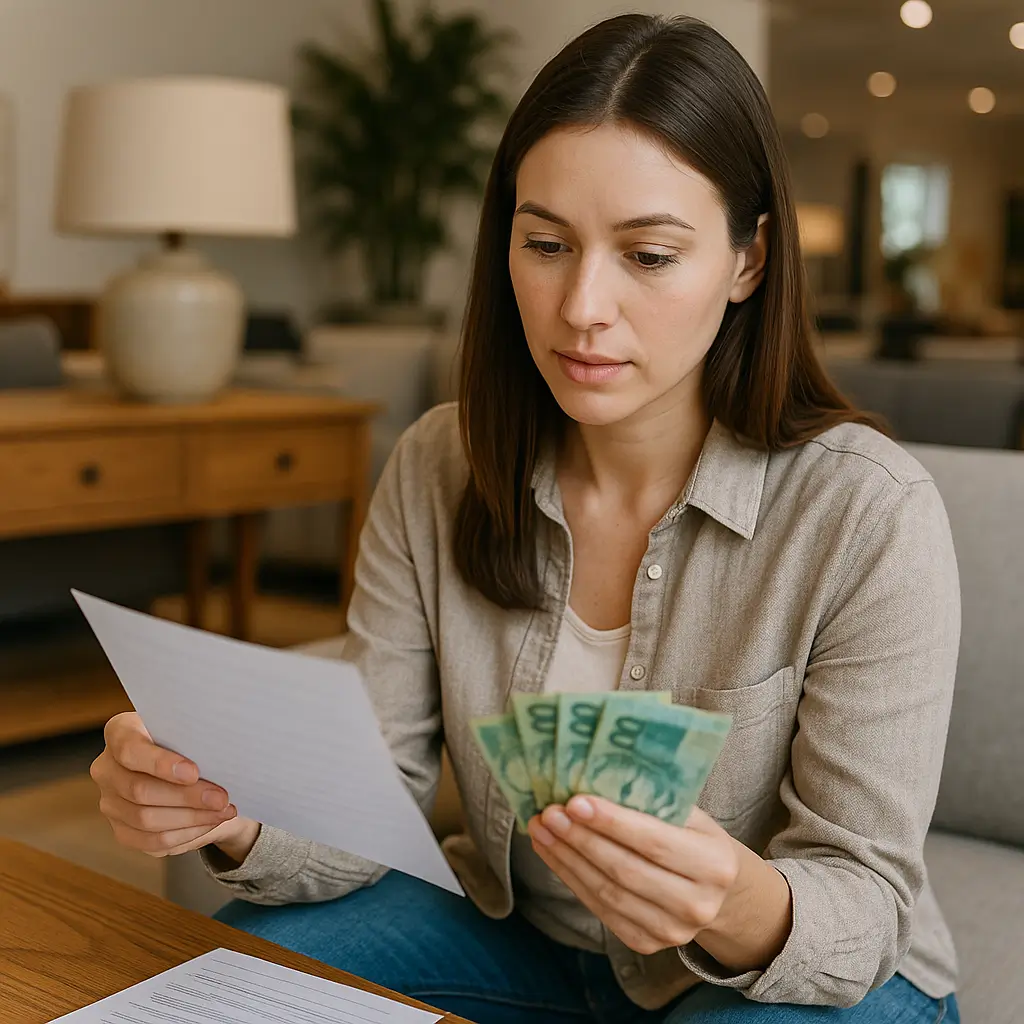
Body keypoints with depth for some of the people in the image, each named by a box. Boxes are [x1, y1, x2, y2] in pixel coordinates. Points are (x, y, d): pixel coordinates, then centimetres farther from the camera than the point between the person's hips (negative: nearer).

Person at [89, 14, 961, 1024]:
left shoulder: (869, 513, -22)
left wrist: (748, 911, -41)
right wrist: (236, 818, -31)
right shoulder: (437, 469, -9)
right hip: (520, 934, 3)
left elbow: (862, 898, -19)